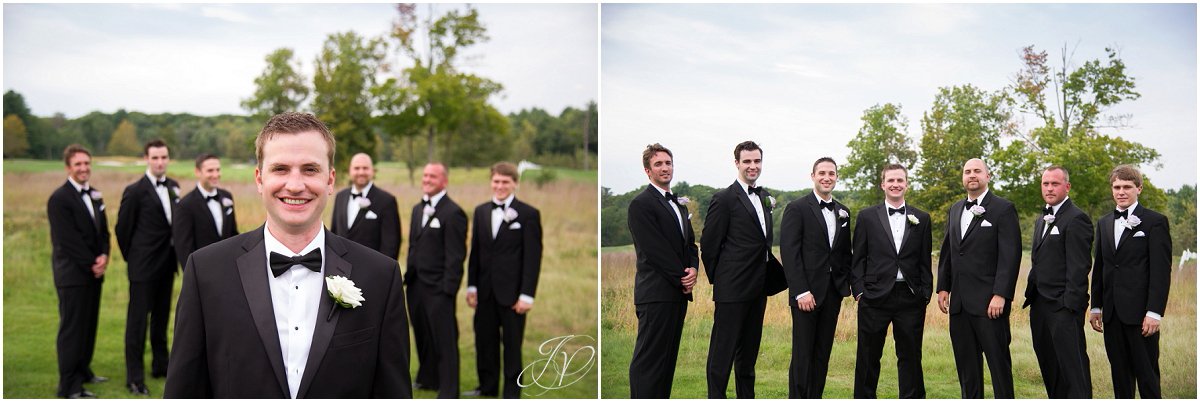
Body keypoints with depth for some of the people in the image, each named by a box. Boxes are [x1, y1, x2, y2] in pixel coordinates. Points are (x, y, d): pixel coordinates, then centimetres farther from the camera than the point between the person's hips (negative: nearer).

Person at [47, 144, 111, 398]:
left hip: (93, 272, 7)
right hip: (72, 274, -7)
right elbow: (67, 241, -15)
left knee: (89, 326, 13)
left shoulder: (95, 195, 13)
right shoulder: (59, 199, -11)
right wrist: (91, 264, -12)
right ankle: (69, 387, 0)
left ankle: (83, 371, 26)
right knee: (72, 329, -4)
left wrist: (104, 257, -3)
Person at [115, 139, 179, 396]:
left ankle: (160, 365, 30)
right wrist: (132, 257, 2)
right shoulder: (135, 191, -11)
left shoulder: (173, 187, 8)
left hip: (167, 264, 6)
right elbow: (123, 228, -6)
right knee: (138, 320, -2)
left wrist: (176, 254, 9)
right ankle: (135, 377, 2)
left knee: (161, 317, 17)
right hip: (144, 266, -6)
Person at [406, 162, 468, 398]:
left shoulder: (453, 213, -11)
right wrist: (408, 276, 14)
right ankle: (428, 378, 32)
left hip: (438, 287, -7)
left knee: (444, 339, -1)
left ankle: (448, 392, 8)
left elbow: (456, 255, -13)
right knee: (422, 334, 15)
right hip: (415, 284, 7)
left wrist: (447, 290, -16)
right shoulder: (418, 209, 15)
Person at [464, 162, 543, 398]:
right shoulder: (481, 211, 10)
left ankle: (512, 392, 16)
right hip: (485, 291, 4)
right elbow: (475, 251, 12)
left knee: (512, 344, 5)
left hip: (512, 292, -4)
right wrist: (472, 286, 8)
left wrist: (527, 295, -11)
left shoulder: (529, 214, -5)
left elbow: (533, 257, -7)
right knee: (484, 341, 10)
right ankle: (487, 387, 25)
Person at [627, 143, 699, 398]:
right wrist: (682, 277, -11)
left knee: (668, 358, 10)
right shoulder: (641, 204, -8)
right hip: (657, 293, -8)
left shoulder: (679, 203, 19)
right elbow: (655, 250, -14)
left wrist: (693, 269, -1)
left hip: (679, 292, 8)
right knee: (649, 359, -7)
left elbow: (690, 242, 19)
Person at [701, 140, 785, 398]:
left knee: (749, 348, 16)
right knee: (723, 349, -3)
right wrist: (718, 279, -4)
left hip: (758, 287, 8)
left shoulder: (765, 196, 12)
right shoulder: (724, 199, -11)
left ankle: (746, 396, 26)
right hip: (732, 288, -8)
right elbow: (709, 244, -10)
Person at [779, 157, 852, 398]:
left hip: (833, 293, 6)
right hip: (807, 293, -6)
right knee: (803, 354, -3)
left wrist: (846, 283, 3)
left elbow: (846, 252, 17)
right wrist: (801, 291, -17)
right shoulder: (797, 209, -5)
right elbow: (789, 252, -11)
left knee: (823, 353, 9)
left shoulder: (843, 212, 14)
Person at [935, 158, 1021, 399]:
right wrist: (943, 287, 10)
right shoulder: (955, 210, 16)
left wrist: (1000, 295, -17)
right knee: (966, 363, 10)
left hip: (988, 302, -6)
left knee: (998, 360, -2)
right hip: (959, 302, 6)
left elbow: (1010, 255, -11)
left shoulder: (1003, 209, -4)